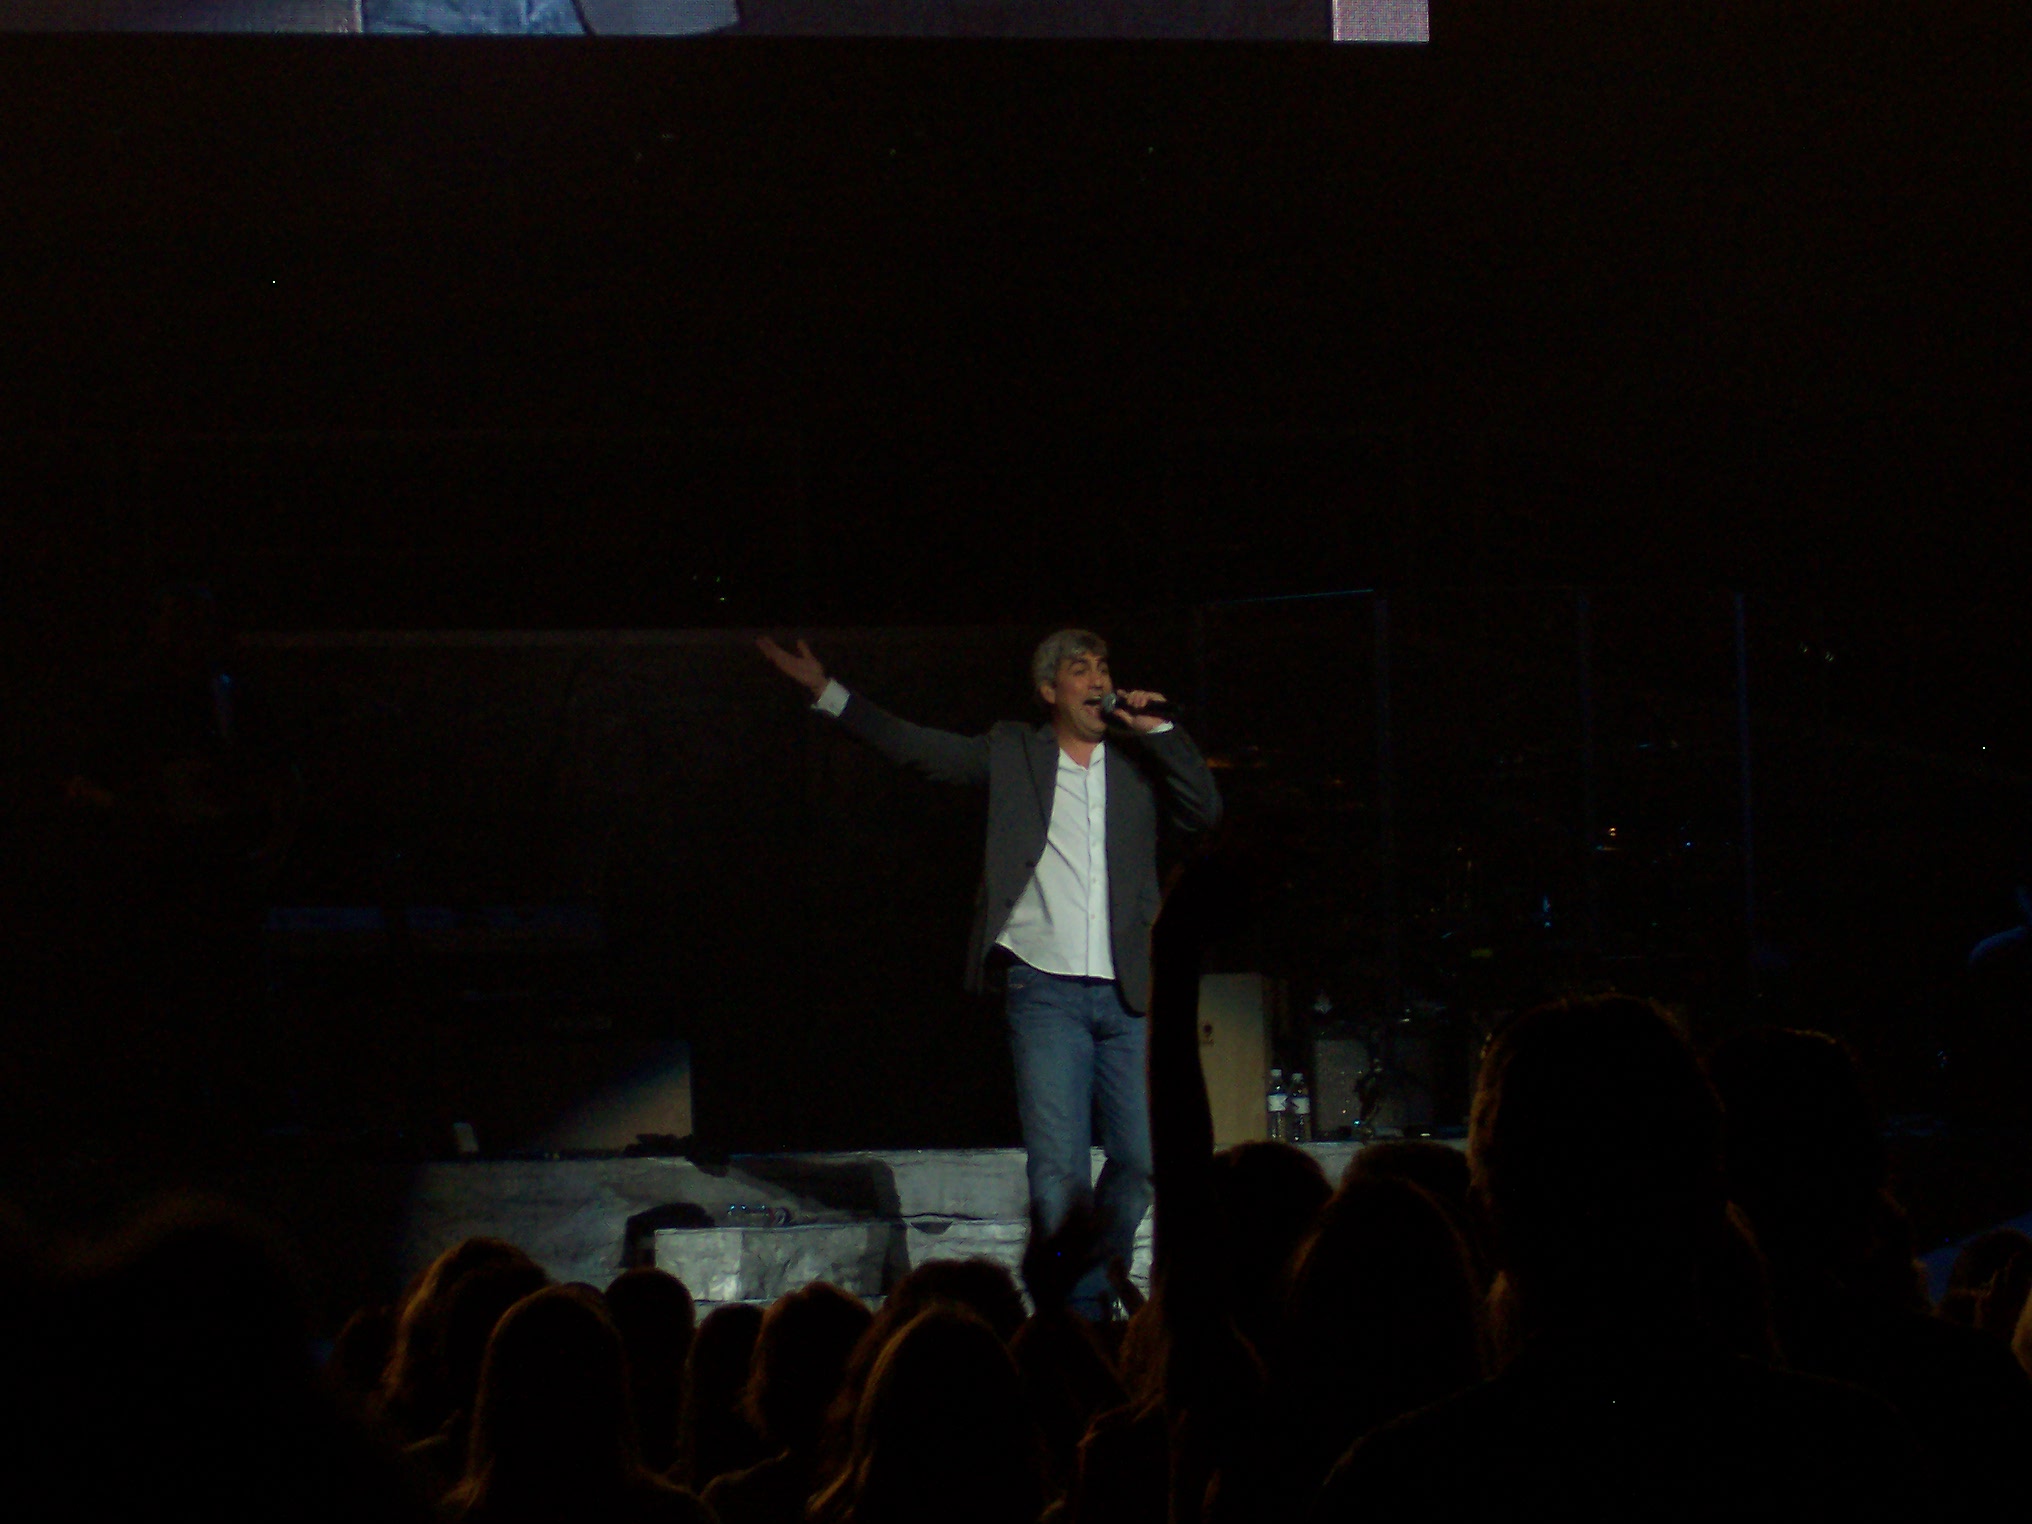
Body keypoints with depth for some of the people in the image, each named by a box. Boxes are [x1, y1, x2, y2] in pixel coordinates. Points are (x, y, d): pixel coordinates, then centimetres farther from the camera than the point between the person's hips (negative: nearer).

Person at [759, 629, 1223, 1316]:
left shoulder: (1138, 759, 12)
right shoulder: (1013, 754, 9)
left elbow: (1205, 811, 0)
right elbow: (913, 746, 11)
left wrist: (1157, 730, -4)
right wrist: (825, 690, 7)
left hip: (1126, 998, 2)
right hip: (1045, 991, -2)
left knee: (1142, 1158, 2)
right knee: (1058, 1167, -8)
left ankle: (1097, 1281, 23)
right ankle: (1075, 1313, -3)